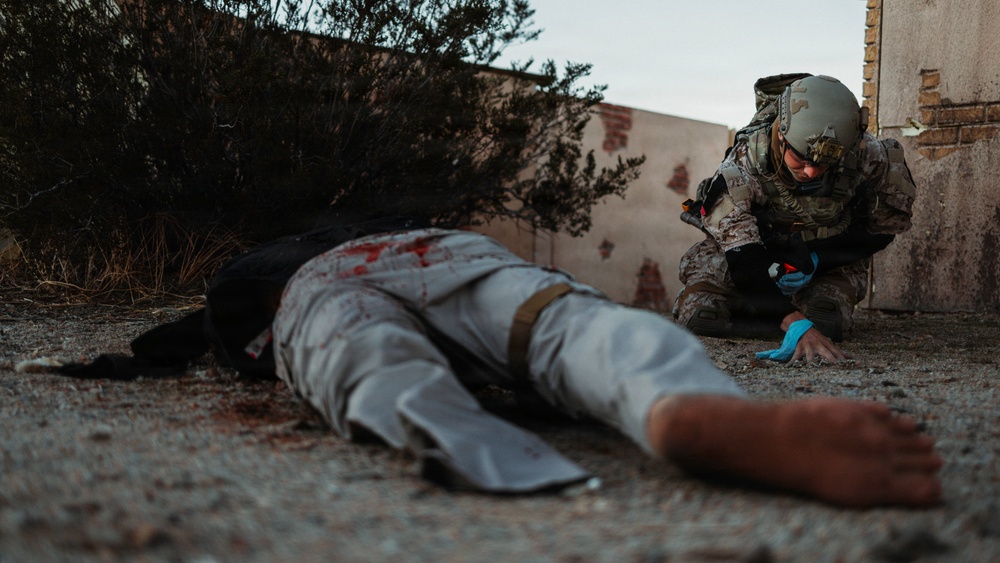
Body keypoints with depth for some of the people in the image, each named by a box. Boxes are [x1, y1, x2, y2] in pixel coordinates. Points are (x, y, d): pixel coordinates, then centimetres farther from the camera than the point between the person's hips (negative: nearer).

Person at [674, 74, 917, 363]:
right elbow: (745, 262, -40)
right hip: (751, 245, -1)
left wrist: (815, 260, -25)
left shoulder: (869, 156, -29)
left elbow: (886, 226, -12)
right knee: (697, 313, -22)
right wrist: (797, 324, -53)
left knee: (826, 324, -23)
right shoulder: (742, 164, -35)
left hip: (826, 254, 2)